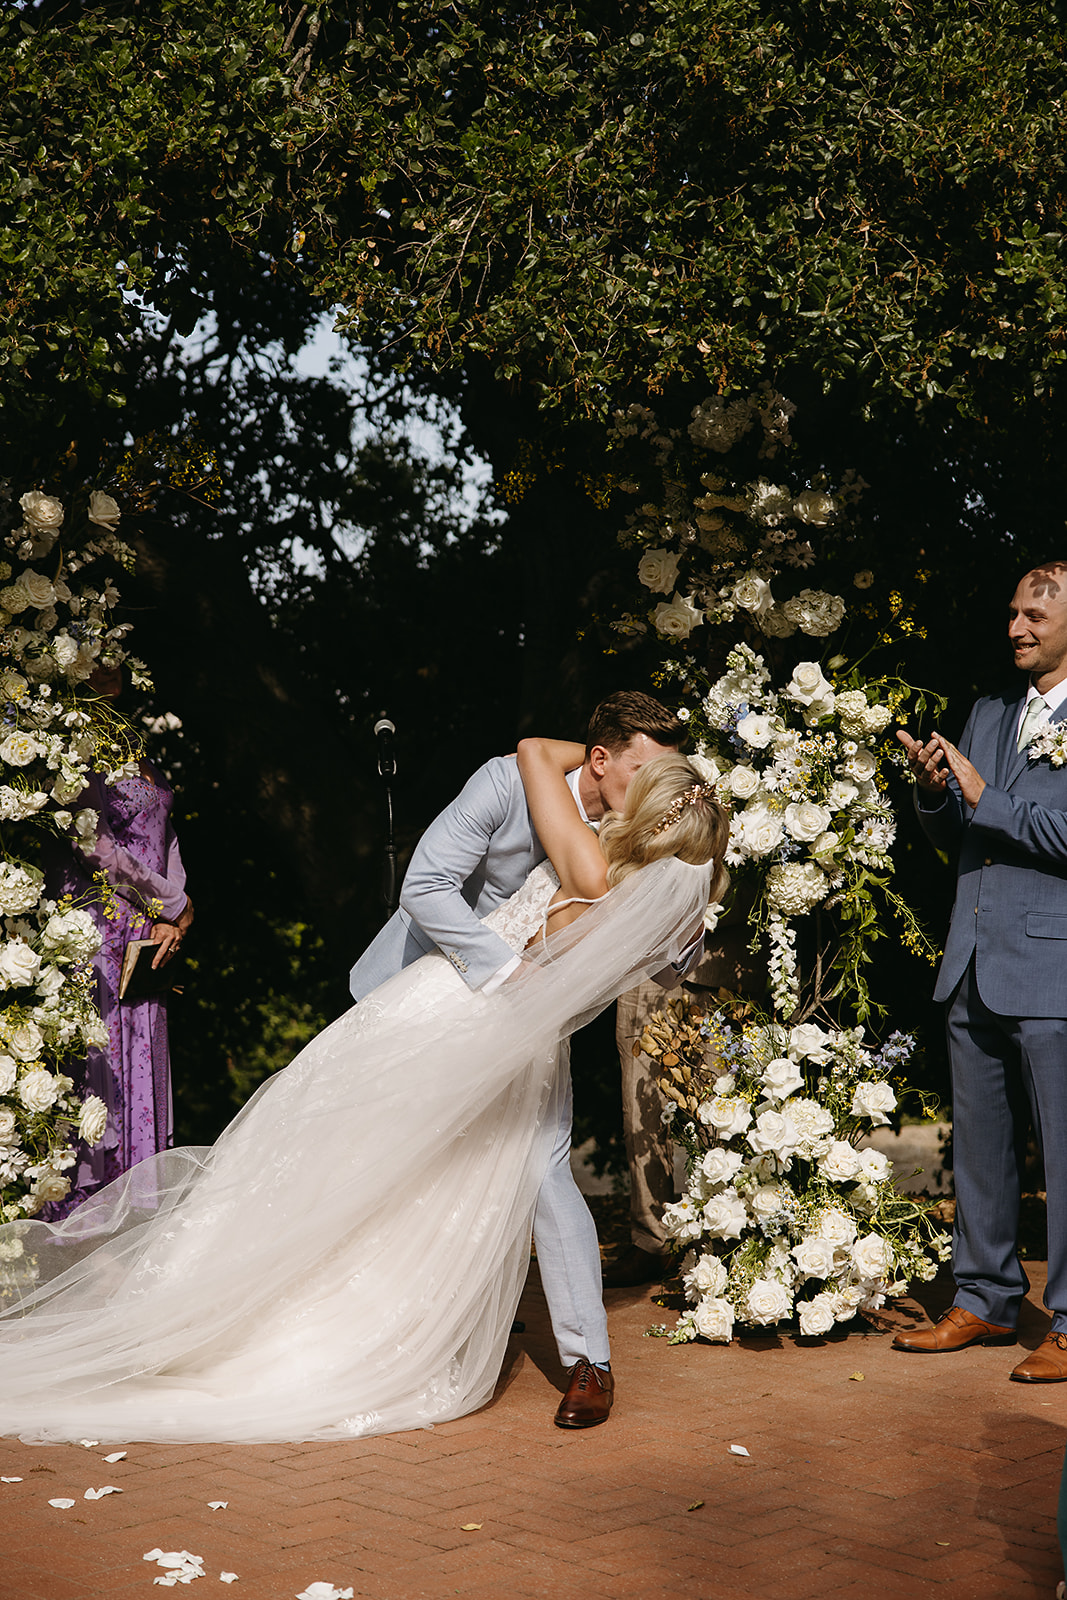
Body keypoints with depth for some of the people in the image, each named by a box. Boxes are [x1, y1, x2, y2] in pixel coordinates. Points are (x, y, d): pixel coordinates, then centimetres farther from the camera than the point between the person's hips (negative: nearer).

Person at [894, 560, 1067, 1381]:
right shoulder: (990, 714, 17)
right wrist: (936, 790, -2)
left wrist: (987, 798, -15)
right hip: (977, 968, 8)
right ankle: (986, 1300, 26)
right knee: (980, 1145, 14)